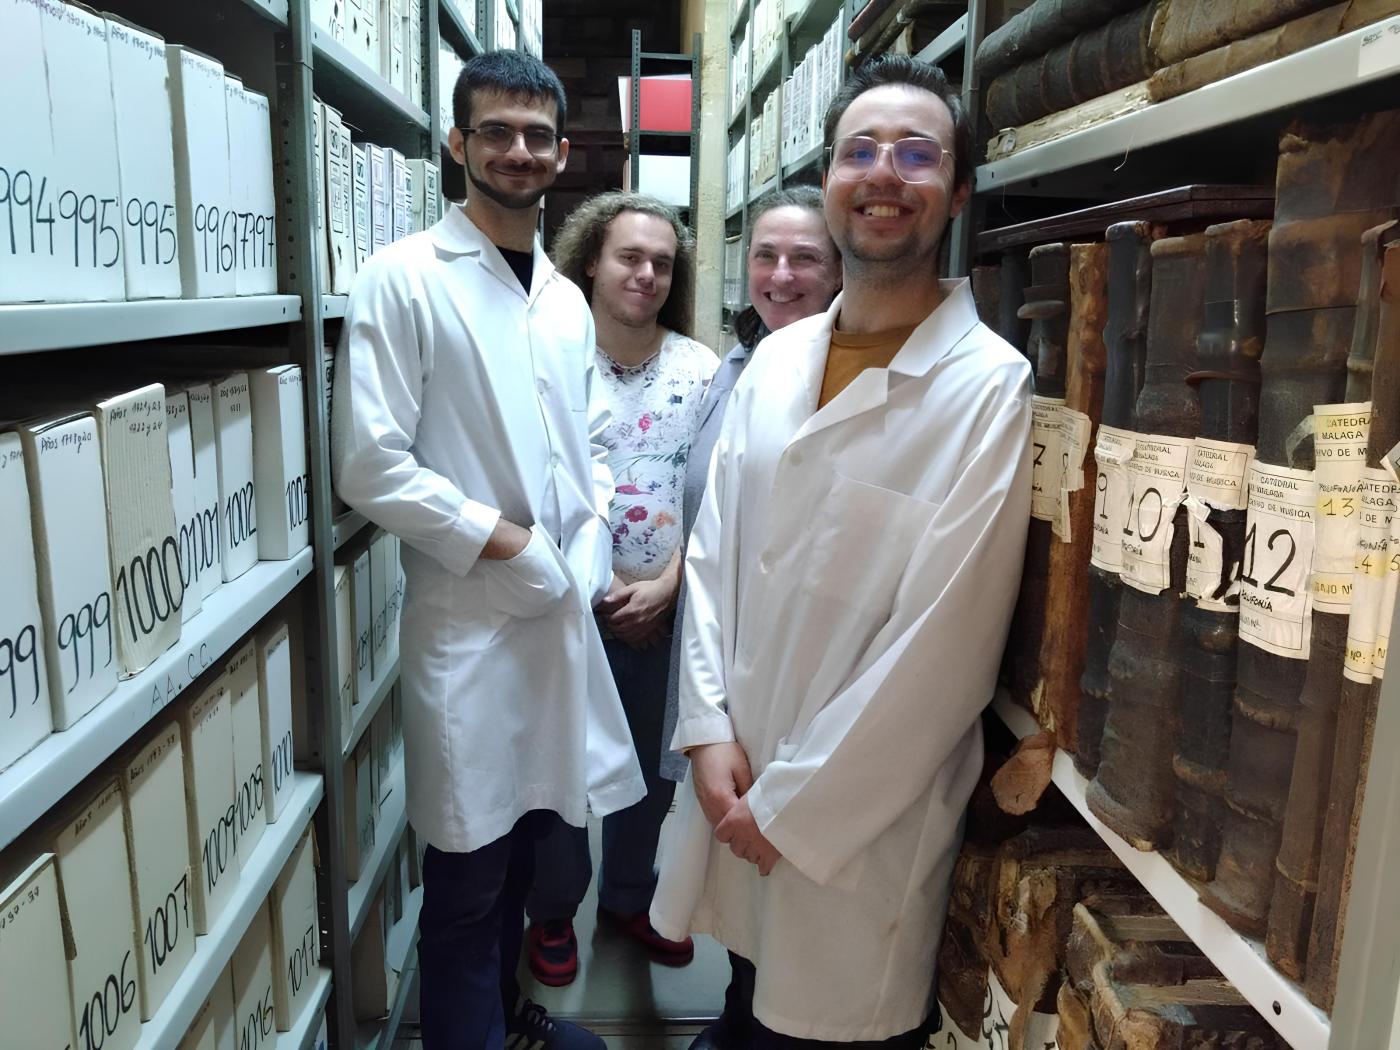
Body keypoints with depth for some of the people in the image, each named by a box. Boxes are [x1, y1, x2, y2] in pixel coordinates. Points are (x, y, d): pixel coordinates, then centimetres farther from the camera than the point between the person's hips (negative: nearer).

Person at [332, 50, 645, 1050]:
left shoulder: (567, 299, 12)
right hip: (467, 619, -6)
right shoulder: (404, 279, -8)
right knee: (469, 874, 6)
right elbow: (370, 466, -14)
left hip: (564, 611, 6)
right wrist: (501, 539, -14)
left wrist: (592, 546, 2)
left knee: (525, 836, 20)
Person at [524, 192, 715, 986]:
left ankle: (631, 896, 41)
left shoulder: (701, 369, 0)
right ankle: (553, 911, 34)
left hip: (668, 606, 3)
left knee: (653, 763, 17)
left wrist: (664, 586, -9)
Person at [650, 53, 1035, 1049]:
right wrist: (711, 732, -5)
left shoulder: (988, 388, -15)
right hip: (733, 783, 5)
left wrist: (790, 806, -13)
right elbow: (714, 550, 5)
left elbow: (942, 646, -18)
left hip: (863, 820, -4)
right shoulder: (776, 359, 3)